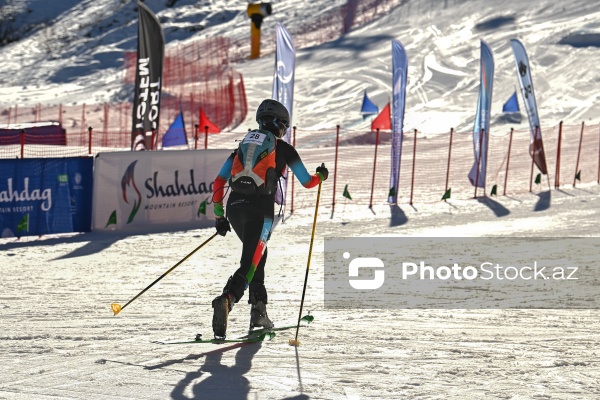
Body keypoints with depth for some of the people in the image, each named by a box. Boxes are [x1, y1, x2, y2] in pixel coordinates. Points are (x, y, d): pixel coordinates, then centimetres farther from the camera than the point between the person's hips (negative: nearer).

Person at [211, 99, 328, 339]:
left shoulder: (244, 144, 21)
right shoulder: (283, 148, 9)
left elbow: (219, 181, 14)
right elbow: (307, 182, 16)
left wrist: (219, 216, 18)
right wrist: (321, 176, 38)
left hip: (235, 206, 5)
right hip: (260, 208, -5)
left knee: (257, 254, 27)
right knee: (250, 263, -13)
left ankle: (259, 312, 22)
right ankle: (226, 299, -40)